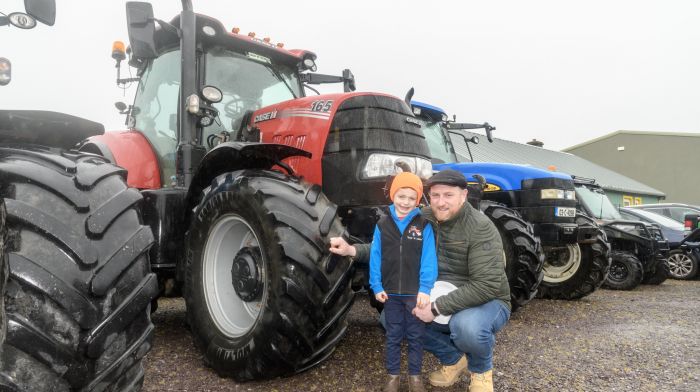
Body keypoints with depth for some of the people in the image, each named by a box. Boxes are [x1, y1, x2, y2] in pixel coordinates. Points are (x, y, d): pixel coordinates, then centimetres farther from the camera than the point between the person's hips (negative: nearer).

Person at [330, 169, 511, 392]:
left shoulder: (481, 228, -23)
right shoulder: (424, 219, -6)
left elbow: (487, 285, -29)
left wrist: (437, 308, -30)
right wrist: (353, 250, -16)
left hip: (488, 302, -6)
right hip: (439, 302, 6)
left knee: (466, 326, -39)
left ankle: (481, 369, 0)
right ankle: (453, 359, 11)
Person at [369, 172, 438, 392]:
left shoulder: (424, 226, -6)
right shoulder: (382, 225, 0)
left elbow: (429, 259, -11)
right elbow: (375, 258, 0)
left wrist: (425, 288, -19)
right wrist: (376, 287, -5)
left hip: (415, 292, -1)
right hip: (391, 292, 2)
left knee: (415, 336, 12)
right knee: (393, 336, 14)